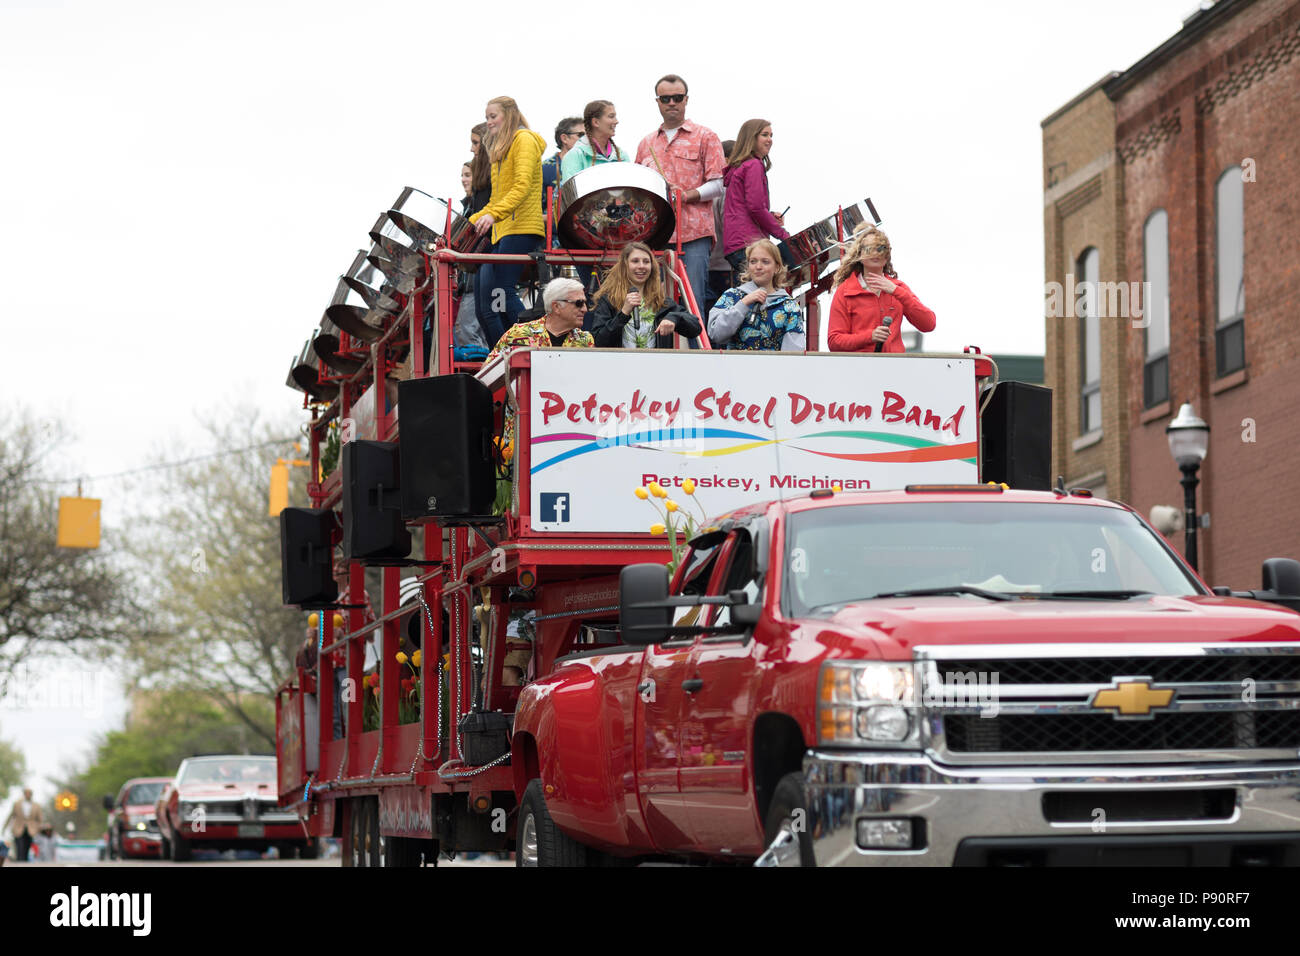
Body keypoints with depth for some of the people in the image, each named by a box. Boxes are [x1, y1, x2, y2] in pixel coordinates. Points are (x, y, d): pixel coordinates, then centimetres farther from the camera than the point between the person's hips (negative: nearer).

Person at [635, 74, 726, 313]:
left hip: (694, 233, -4)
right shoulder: (646, 144, 20)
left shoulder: (704, 137, 8)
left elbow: (717, 185, 1)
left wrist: (685, 196, -14)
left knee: (692, 303, -9)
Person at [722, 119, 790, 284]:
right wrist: (783, 234, -8)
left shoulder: (737, 167, 22)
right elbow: (755, 207, -15)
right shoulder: (754, 165, -7)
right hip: (748, 240, -10)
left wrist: (770, 216, 11)